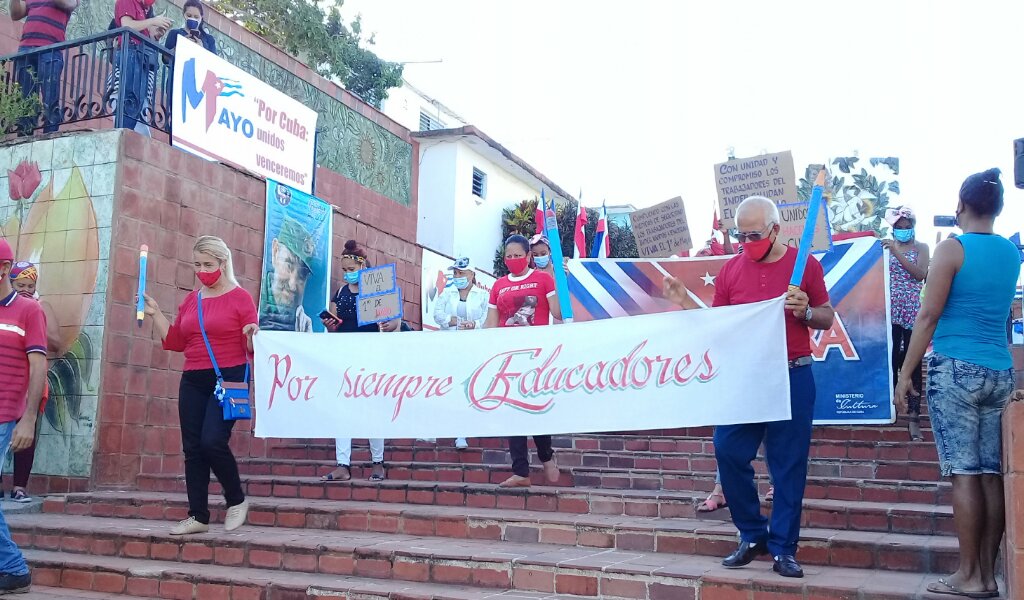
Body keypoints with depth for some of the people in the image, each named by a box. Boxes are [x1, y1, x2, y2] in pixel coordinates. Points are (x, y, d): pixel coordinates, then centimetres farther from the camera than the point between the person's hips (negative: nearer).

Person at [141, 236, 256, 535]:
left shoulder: (240, 297, -5)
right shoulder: (190, 300, 12)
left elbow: (251, 347, -7)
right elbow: (175, 342, 17)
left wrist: (253, 337, -29)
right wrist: (154, 314, 11)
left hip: (228, 379, -6)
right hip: (193, 382, 7)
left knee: (212, 441, -18)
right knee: (192, 448, 5)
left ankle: (237, 500, 6)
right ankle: (198, 516, 14)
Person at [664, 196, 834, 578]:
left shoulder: (804, 264, -1)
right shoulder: (730, 270, 5)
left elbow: (827, 318, 5)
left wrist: (806, 311, -16)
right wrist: (686, 303, -6)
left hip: (792, 377, -2)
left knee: (788, 464, 2)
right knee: (728, 452, -2)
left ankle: (783, 549, 14)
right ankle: (751, 536, 17)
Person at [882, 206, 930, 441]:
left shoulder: (921, 248, 6)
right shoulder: (888, 247, 10)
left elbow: (921, 274, -11)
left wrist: (897, 253, -14)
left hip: (912, 311, -1)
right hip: (891, 310, 2)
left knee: (913, 361, -4)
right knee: (891, 359, 1)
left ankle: (914, 416, -4)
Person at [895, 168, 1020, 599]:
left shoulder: (952, 249, -7)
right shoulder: (1011, 253, 12)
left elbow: (929, 316, -11)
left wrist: (905, 372, -7)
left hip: (955, 370, -6)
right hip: (1000, 373, 6)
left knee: (965, 473, -4)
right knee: (991, 474, 7)